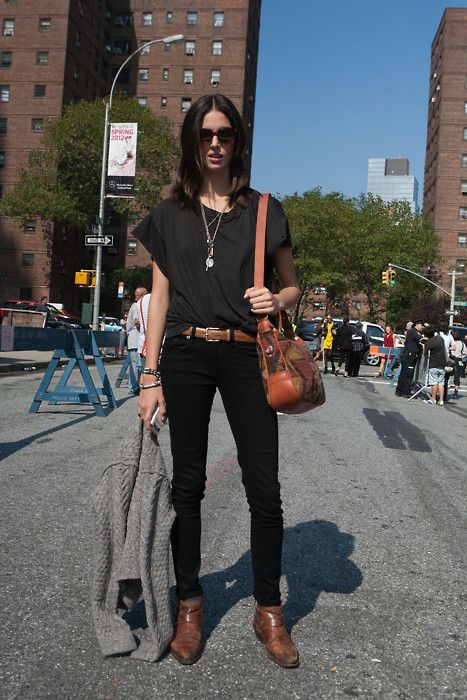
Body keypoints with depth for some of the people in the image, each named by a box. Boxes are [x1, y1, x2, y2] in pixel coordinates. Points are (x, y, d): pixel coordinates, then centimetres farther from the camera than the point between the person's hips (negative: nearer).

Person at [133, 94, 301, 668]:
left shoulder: (264, 211, 9)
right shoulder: (170, 214, 11)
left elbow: (293, 286, 15)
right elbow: (160, 297, 8)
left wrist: (276, 300, -9)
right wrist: (151, 374, 2)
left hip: (245, 356, -1)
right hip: (185, 355, 1)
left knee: (264, 487, -1)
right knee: (187, 484, 6)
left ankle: (268, 610, 16)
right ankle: (189, 604, 22)